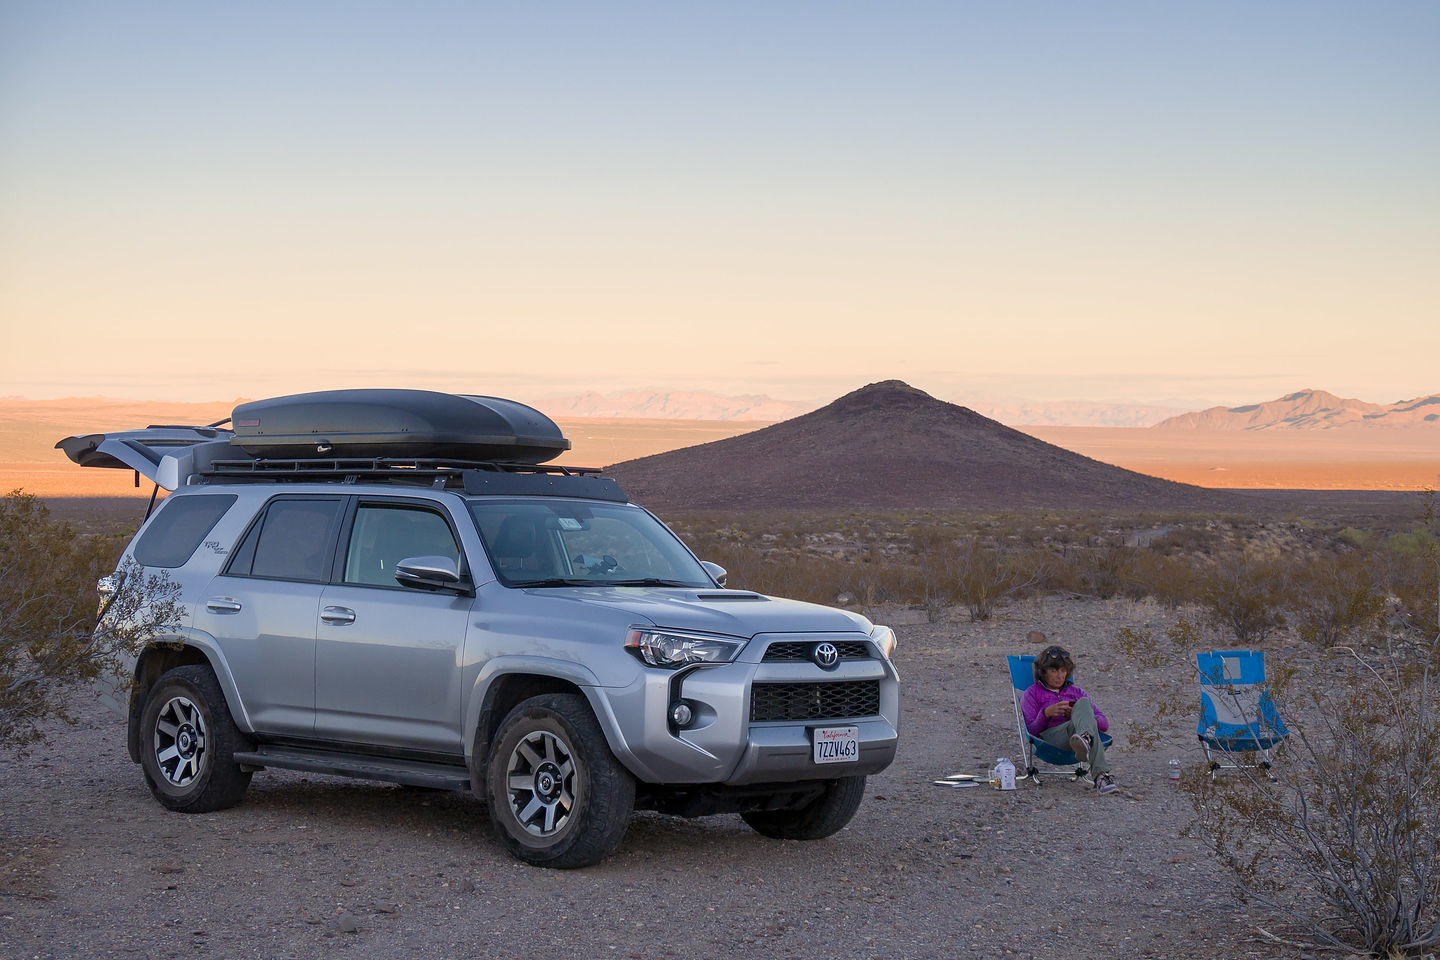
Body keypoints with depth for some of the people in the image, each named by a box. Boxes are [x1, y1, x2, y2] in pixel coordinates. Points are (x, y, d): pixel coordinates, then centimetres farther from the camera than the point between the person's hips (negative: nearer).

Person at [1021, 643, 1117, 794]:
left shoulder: (1076, 692, 32)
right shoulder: (1033, 693, 23)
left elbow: (1104, 724, 21)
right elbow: (1031, 730, 10)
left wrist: (1079, 715, -1)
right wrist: (1046, 713, -11)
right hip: (1050, 735, -3)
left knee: (1083, 703, -35)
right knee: (1089, 725, -38)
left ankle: (1085, 740, -69)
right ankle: (1101, 775, -67)